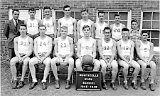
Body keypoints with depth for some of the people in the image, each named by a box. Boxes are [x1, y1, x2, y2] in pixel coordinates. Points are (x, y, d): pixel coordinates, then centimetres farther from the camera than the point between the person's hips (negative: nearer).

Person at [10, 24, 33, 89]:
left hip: (26, 56, -2)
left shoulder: (30, 39, 6)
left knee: (25, 62, -36)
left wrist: (23, 57, -15)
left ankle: (22, 81, -31)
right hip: (18, 56, 3)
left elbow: (30, 51, -1)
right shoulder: (16, 39, 14)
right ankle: (14, 80, -25)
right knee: (12, 61, -29)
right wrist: (19, 57, -12)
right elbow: (16, 50, 7)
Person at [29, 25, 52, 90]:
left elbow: (49, 50, -1)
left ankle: (44, 81, -30)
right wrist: (38, 58, -11)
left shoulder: (49, 39, 9)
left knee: (48, 62, -36)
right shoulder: (36, 39, 17)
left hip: (46, 56, -2)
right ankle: (34, 80, -22)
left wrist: (43, 58, -14)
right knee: (30, 62, -28)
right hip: (38, 56, 3)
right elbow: (35, 50, 8)